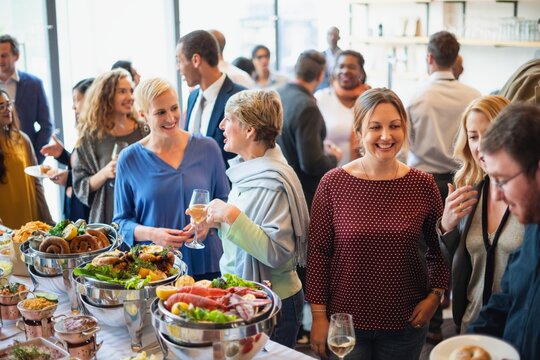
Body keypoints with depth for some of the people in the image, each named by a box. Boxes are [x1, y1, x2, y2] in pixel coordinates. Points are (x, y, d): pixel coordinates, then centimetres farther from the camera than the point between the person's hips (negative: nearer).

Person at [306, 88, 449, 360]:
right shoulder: (333, 183, -9)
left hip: (406, 322, 2)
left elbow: (438, 248, 9)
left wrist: (435, 295, -2)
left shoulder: (422, 184, -3)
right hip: (345, 320, -1)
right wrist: (319, 316, -6)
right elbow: (317, 252, -5)